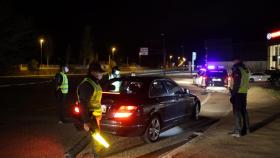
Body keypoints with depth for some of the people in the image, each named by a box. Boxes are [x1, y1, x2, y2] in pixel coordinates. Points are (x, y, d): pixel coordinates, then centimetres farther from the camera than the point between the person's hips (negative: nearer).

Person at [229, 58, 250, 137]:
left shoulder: (237, 70, -11)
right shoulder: (246, 70, 15)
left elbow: (236, 83, -18)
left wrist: (233, 94, -16)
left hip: (238, 93, -8)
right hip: (244, 93, 9)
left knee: (237, 111, -6)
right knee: (244, 110, 17)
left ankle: (237, 131, -6)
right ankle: (246, 129, 27)